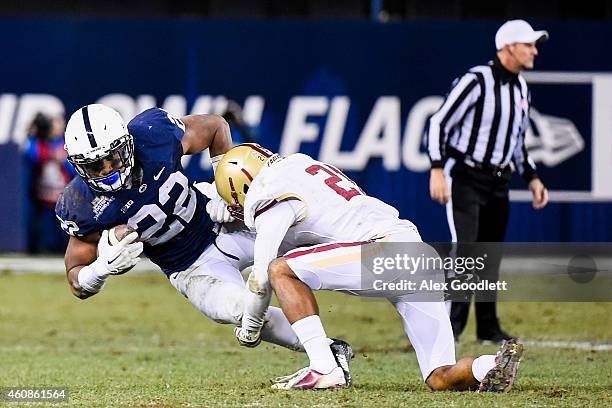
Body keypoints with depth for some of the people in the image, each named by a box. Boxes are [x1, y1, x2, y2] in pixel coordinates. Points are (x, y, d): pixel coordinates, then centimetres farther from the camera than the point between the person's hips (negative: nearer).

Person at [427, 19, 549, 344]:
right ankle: (450, 327, -14)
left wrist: (531, 178, 15)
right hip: (464, 178, -7)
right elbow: (439, 122, -16)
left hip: (498, 181, 8)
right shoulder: (476, 81, -15)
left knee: (491, 254, 10)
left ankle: (488, 327, 18)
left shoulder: (522, 89, 10)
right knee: (465, 250, -15)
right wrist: (437, 169, -24)